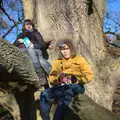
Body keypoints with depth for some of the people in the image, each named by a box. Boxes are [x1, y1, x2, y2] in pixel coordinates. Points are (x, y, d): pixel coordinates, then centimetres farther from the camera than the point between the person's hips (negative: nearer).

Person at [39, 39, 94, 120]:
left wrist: (75, 78, -11)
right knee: (45, 95, -27)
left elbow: (89, 76, 5)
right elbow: (51, 79, 14)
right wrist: (58, 78, -8)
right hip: (60, 87, 4)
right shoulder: (57, 62, 24)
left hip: (75, 87, -3)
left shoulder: (79, 60, 16)